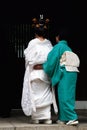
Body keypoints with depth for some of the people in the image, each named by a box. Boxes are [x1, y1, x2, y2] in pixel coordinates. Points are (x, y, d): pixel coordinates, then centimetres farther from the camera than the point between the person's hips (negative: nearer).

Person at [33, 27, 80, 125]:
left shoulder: (58, 47, -5)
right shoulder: (68, 48, 18)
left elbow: (52, 62, -9)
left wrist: (42, 66, 5)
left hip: (64, 74, -8)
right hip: (72, 73, 8)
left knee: (65, 96, -6)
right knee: (65, 96, 11)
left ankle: (72, 118, -11)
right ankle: (62, 118, 15)